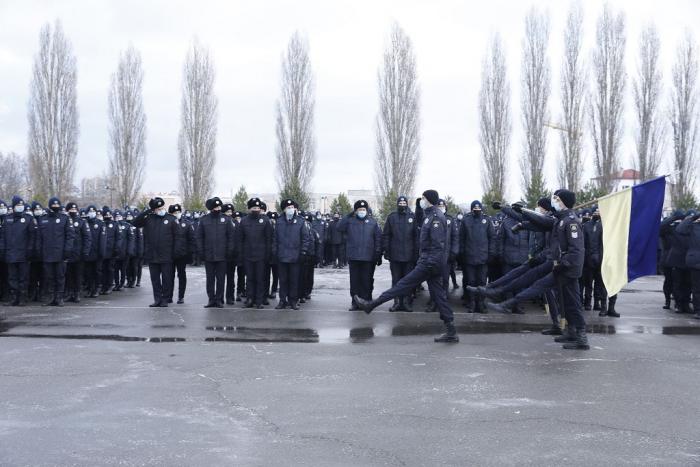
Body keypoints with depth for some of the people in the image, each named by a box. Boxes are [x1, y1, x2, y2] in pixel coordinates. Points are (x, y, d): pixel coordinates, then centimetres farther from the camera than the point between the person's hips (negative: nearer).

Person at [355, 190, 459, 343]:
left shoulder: (436, 217, -14)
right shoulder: (431, 215, 18)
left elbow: (438, 244, -21)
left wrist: (433, 263, -25)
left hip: (430, 263, -10)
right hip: (429, 262, 10)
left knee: (405, 284, -6)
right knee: (439, 296, 8)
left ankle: (371, 304, -3)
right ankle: (451, 332, 9)